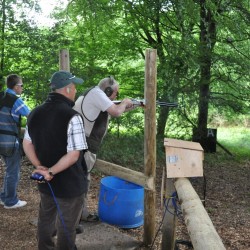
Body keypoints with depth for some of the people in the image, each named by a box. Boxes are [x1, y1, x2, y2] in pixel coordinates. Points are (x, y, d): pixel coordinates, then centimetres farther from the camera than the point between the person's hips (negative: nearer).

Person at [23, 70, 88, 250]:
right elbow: (73, 155, -27)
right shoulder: (72, 117, -23)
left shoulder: (35, 113, 1)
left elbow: (27, 144, 6)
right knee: (66, 228, 11)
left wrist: (40, 167, -2)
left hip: (45, 182, 7)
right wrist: (51, 171, -20)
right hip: (70, 185, -7)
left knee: (45, 220, 25)